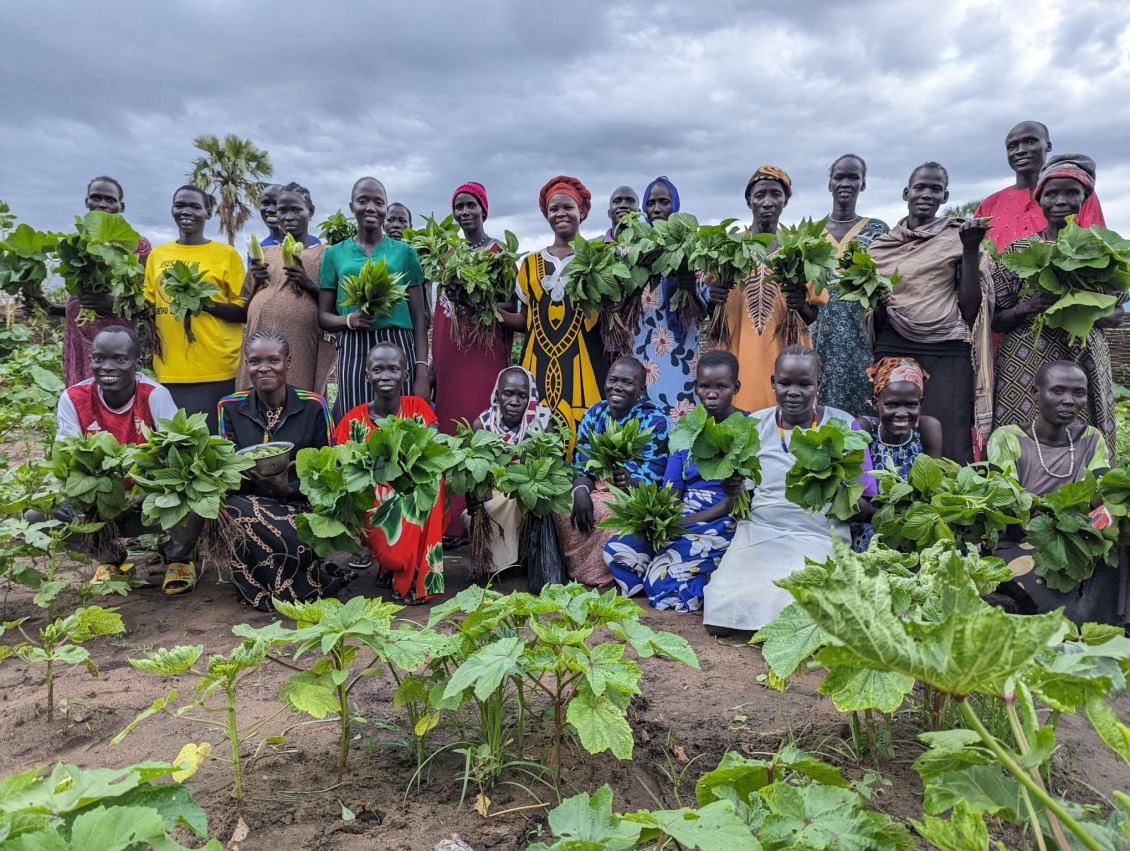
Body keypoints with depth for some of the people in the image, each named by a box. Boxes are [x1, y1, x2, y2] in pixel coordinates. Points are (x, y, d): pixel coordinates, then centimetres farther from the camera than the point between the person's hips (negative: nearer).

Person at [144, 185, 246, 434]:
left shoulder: (226, 254, 2)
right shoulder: (158, 254, 13)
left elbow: (244, 311, 0)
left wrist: (206, 302, -16)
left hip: (214, 370, -4)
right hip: (168, 370, 4)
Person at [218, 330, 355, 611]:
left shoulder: (314, 406, 0)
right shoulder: (230, 408, 6)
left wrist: (288, 487, -18)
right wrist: (246, 473, -18)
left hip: (300, 504, -2)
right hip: (248, 500, 3)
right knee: (236, 511, -34)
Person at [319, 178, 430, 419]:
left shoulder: (404, 252, 9)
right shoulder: (334, 254, 11)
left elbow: (418, 319, 6)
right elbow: (324, 317, 12)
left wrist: (422, 373, -4)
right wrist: (349, 320, -10)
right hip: (353, 352, 1)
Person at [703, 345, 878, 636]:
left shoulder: (844, 426, 0)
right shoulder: (755, 425, 5)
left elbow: (865, 509, 1)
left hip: (819, 538, -2)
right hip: (758, 534, 2)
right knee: (719, 620, -16)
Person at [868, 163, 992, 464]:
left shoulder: (959, 238, 7)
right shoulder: (882, 245, 13)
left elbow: (971, 307, 1)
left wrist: (971, 250, -7)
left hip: (947, 353, -1)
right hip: (893, 350, 2)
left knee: (948, 446, -9)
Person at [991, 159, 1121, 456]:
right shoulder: (1018, 249, 1)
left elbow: (1116, 315, 10)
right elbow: (996, 320, 2)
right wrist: (1027, 307, -18)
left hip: (1087, 367, 2)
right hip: (1025, 367, -2)